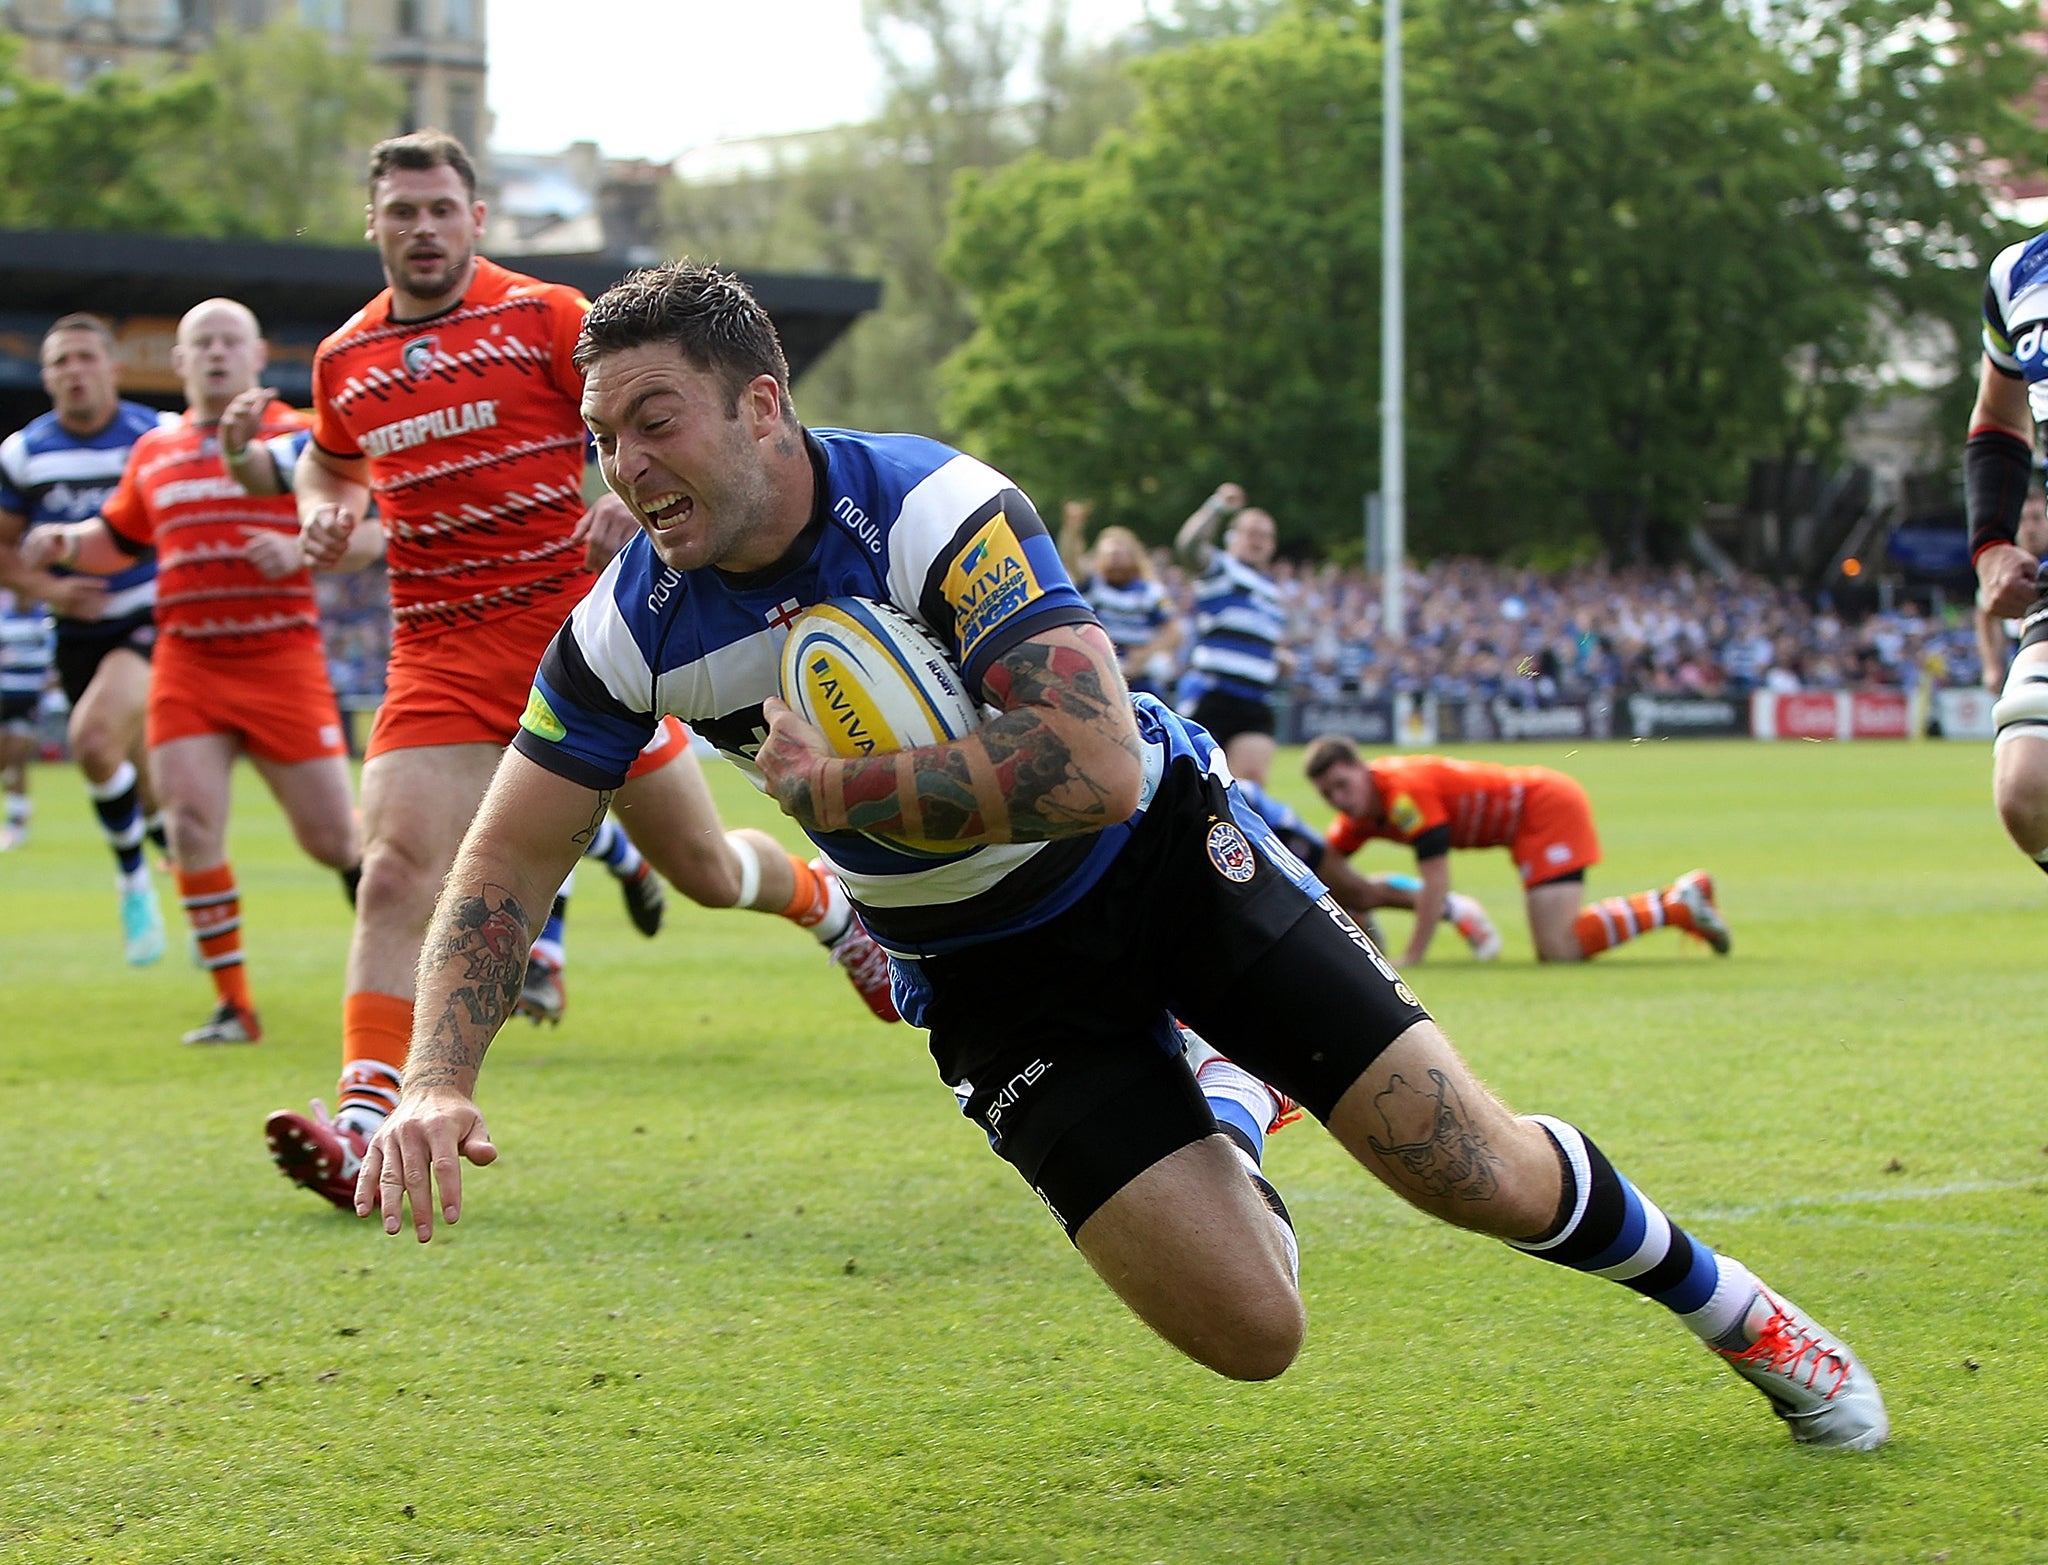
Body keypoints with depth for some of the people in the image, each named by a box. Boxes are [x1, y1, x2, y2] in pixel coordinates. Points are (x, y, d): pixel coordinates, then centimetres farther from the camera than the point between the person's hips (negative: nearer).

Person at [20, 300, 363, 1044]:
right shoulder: (153, 452, 14)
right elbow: (118, 541, 26)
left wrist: (300, 550, -18)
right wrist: (67, 542, 6)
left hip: (282, 659, -3)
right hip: (186, 661, 3)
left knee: (333, 836, -1)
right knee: (191, 822, -11)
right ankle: (233, 1003, -1)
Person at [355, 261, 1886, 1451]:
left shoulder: (938, 510, -27)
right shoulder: (632, 628, -14)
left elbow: (1094, 766, -37)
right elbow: (503, 869, -8)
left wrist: (848, 786, -32)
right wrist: (435, 1085, -23)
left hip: (1164, 853, -2)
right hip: (989, 972, 3)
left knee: (1479, 1173, -7)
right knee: (1247, 1332, -12)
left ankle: (1728, 1305, 24)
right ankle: (1218, 1156, 25)